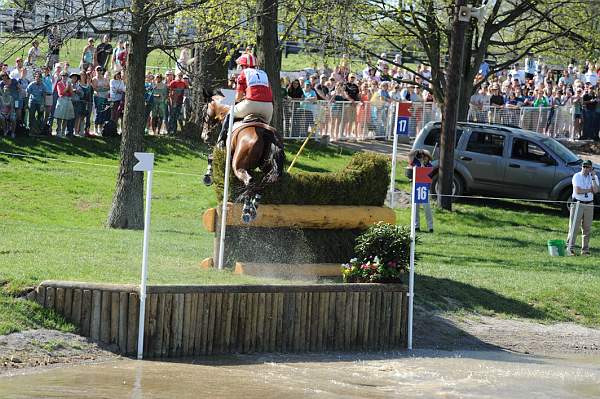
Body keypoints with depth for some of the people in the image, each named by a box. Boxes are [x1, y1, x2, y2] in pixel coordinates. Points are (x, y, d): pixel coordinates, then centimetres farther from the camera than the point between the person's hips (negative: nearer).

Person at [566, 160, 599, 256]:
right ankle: (570, 248, -4)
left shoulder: (594, 177, 7)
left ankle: (585, 249, 12)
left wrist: (593, 177, -12)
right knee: (574, 227, -6)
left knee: (587, 228, 6)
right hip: (578, 204, -4)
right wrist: (590, 190, -7)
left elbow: (596, 190, -8)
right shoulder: (577, 176, -4)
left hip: (589, 205, 4)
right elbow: (578, 191, -15)